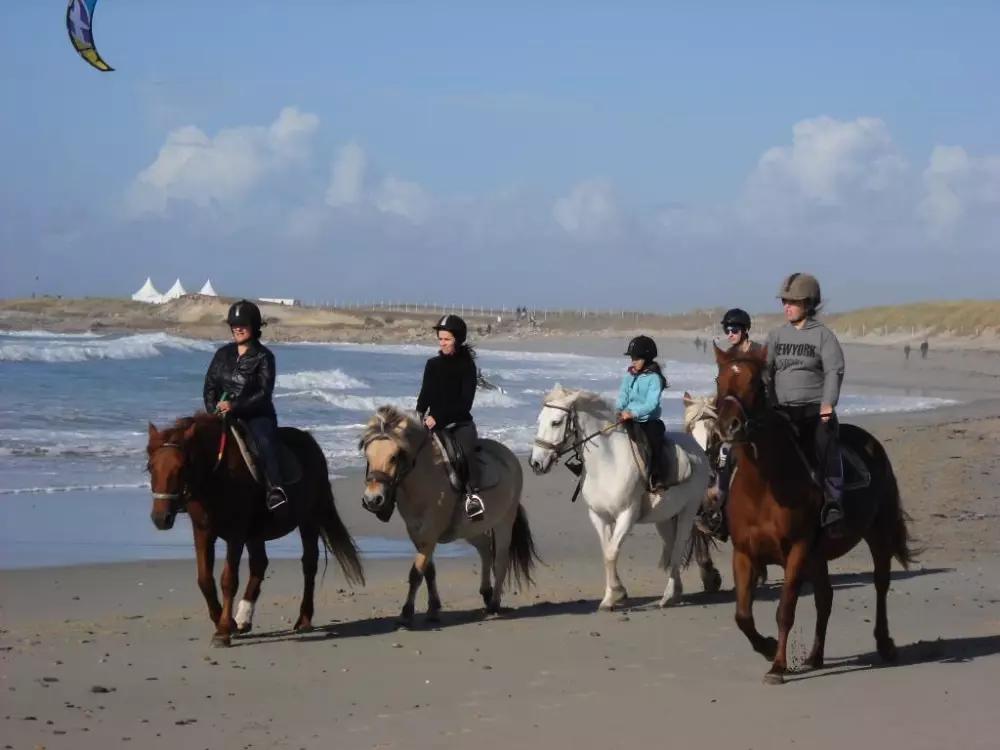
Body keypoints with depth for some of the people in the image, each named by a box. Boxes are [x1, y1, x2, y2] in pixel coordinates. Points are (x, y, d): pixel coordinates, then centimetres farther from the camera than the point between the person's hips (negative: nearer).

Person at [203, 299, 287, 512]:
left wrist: (234, 406, -23)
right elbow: (210, 386, 12)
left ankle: (275, 488, -45)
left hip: (257, 415, -5)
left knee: (265, 442, -34)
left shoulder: (263, 357, -4)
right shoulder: (223, 354, 11)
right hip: (224, 415, 5)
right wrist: (213, 411, -6)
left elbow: (264, 393, -12)